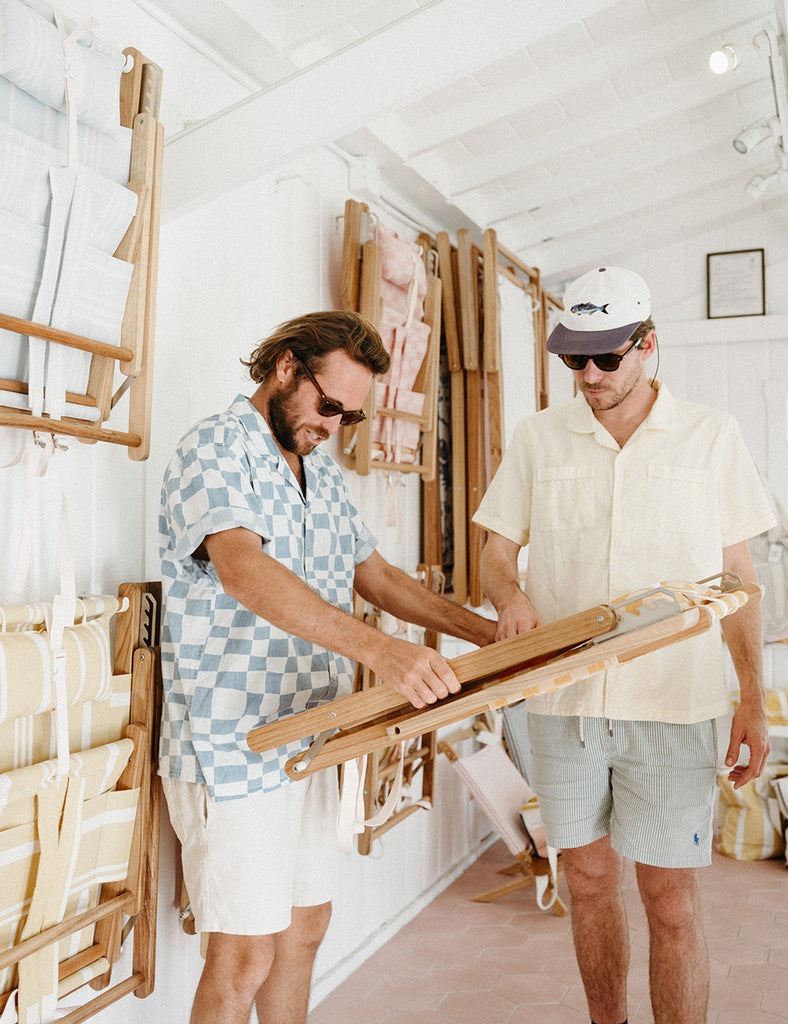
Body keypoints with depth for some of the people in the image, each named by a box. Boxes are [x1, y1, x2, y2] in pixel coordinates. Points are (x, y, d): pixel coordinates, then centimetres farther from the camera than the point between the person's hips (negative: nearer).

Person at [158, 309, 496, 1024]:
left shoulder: (323, 473, 12)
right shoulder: (215, 451, -14)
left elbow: (376, 574, 18)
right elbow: (243, 569, -32)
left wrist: (486, 632, 11)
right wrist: (378, 649, -44)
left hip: (309, 745, 8)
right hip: (232, 751, -8)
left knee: (305, 925, 19)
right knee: (245, 956, 2)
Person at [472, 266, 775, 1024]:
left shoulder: (712, 436, 4)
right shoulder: (537, 437, 6)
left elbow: (736, 578, 6)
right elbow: (495, 552, 9)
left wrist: (753, 698, 1)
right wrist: (511, 595, -14)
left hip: (673, 703, -1)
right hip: (562, 698, 2)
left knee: (670, 902, 2)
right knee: (588, 881, 15)